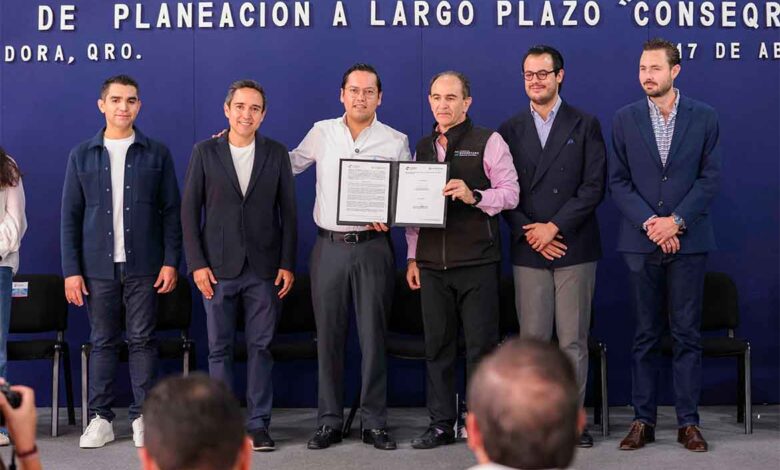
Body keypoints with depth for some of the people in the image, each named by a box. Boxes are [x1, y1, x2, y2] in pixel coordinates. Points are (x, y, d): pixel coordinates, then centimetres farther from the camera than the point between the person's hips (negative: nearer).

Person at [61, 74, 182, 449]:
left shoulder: (157, 154, 4)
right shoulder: (82, 155, 7)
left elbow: (171, 211, 4)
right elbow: (70, 216, 6)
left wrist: (171, 261, -4)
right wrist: (71, 270, 0)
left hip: (143, 266, -1)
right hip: (98, 267, 1)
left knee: (142, 341, 2)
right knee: (103, 342, 7)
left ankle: (142, 416, 10)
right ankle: (101, 418, 14)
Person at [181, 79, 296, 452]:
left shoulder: (276, 154, 5)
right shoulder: (205, 152, 3)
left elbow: (287, 212, 5)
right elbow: (189, 210, 2)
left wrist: (287, 264, -1)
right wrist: (197, 264, -5)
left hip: (264, 268, 0)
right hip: (218, 267, 0)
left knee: (260, 347, 4)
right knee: (219, 348, 5)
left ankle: (258, 423, 12)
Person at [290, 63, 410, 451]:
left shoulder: (396, 142, 3)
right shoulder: (321, 133, 6)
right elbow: (291, 164, 18)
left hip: (373, 247, -1)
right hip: (329, 247, 1)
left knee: (373, 336, 2)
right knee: (328, 337, 5)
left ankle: (374, 422, 12)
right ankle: (329, 422, 15)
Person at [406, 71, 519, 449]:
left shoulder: (489, 142, 0)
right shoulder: (423, 147, 15)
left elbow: (510, 192, -6)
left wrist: (474, 196, -24)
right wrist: (412, 256, 13)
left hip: (477, 262, -5)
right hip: (432, 263, 5)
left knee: (481, 345, -1)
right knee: (437, 345, 8)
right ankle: (441, 424, 17)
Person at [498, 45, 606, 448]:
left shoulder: (585, 126, 5)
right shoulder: (510, 130, 10)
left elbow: (594, 186, -3)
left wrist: (554, 227, -11)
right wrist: (528, 233, -8)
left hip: (574, 248, -1)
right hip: (528, 249, 1)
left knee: (573, 340, 2)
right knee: (532, 339, 3)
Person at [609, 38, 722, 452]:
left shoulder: (704, 117, 3)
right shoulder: (625, 119, 5)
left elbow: (710, 178, -1)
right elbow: (618, 181, 1)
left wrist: (676, 221, -12)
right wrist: (649, 224, -11)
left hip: (688, 241, -1)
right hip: (641, 242, 1)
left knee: (686, 334, 4)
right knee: (646, 335, 6)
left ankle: (688, 422, 11)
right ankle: (643, 421, 13)